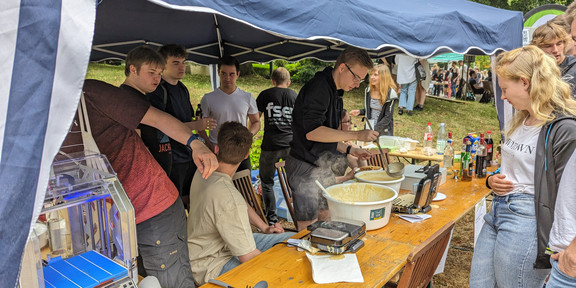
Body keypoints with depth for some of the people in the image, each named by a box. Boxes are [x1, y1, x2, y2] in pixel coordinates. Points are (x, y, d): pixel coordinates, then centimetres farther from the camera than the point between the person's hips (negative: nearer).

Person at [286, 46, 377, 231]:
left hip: (323, 165, 10)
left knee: (326, 217, 15)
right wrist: (356, 135, -28)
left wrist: (350, 150, 7)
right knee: (308, 225, -4)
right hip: (305, 166, -10)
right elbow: (312, 132, -28)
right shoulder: (318, 88, -17)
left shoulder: (335, 93, 14)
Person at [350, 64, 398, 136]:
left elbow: (388, 117, -16)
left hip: (384, 132, -4)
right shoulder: (368, 90, -1)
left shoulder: (390, 93, -16)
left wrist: (375, 129, -24)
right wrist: (359, 112, -6)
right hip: (369, 127, 4)